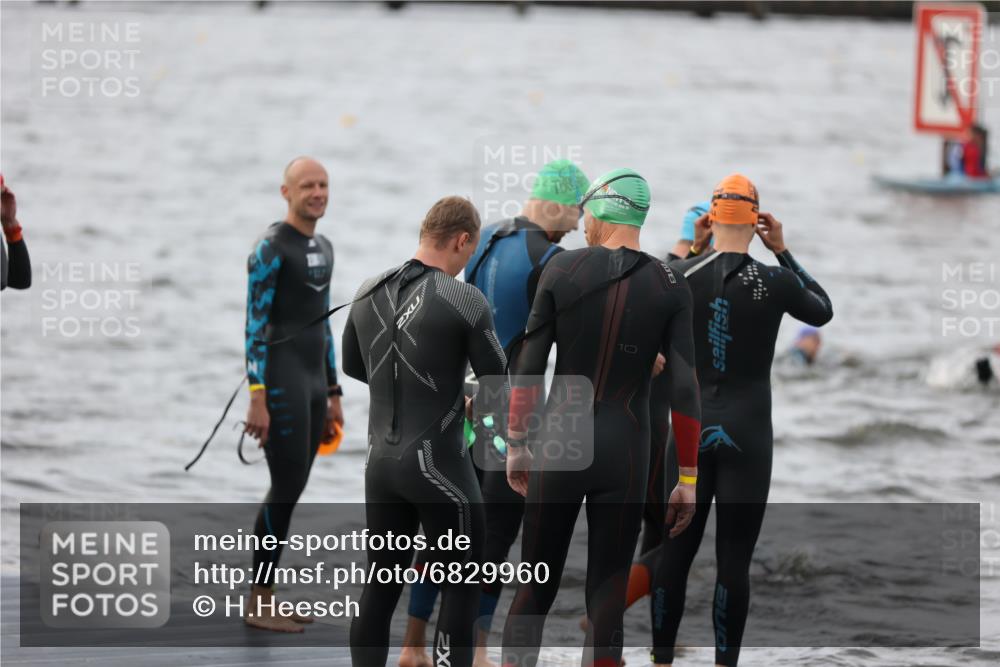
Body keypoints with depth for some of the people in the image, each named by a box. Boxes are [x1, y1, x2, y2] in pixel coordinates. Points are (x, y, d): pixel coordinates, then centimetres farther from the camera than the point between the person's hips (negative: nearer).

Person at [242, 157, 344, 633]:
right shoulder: (270, 247, -13)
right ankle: (260, 605, -2)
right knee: (287, 490, -9)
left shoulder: (322, 248, 16)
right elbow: (254, 324, -16)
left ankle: (264, 599, 18)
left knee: (289, 489, 11)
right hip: (279, 381, -9)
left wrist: (333, 397, 21)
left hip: (312, 380, 9)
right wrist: (257, 399, -21)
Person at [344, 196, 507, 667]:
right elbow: (498, 381, -8)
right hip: (439, 465, -6)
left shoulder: (369, 294, 4)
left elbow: (352, 366, 19)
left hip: (381, 462, 6)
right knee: (460, 591, 3)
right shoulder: (464, 300, -14)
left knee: (380, 587, 12)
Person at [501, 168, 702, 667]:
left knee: (534, 589, 10)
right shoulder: (670, 287, -2)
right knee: (607, 598, 4)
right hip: (625, 455, 0)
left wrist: (516, 445, 8)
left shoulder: (562, 269, -3)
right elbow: (684, 388, -5)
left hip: (558, 445, 0)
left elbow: (528, 367, -2)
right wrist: (688, 479, 1)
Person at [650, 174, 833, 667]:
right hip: (747, 434, -2)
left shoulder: (681, 275, -3)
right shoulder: (776, 282, -7)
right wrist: (783, 252, 13)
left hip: (690, 428, 2)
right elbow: (822, 311, 14)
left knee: (675, 552, 8)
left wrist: (695, 250, 16)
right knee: (733, 559, 0)